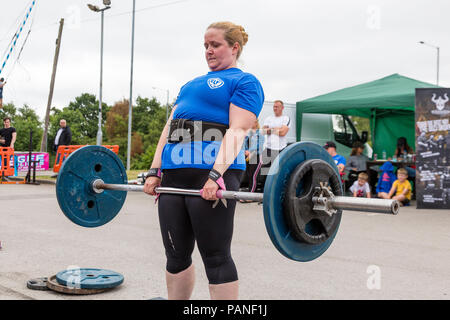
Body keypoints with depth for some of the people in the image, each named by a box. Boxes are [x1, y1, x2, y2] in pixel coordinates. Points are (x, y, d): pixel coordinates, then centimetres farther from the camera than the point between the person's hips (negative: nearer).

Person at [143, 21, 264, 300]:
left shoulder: (244, 82, 4)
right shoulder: (191, 85, 28)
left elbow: (237, 131, -10)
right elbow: (170, 127, 20)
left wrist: (217, 175, -23)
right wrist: (154, 171, 9)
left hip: (211, 173, -7)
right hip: (174, 173, 7)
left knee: (216, 257, -3)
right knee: (176, 255, 11)